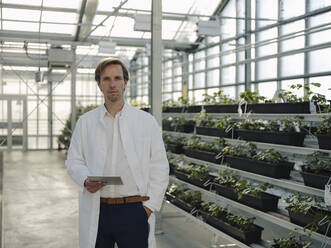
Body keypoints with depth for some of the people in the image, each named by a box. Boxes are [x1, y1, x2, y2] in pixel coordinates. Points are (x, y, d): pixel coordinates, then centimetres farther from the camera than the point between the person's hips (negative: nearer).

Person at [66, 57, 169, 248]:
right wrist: (86, 180, -9)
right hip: (96, 212, 1)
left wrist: (149, 206, -4)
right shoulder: (86, 122, 9)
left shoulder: (146, 121, 5)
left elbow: (160, 167, 4)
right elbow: (74, 161, 12)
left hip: (134, 211, -1)